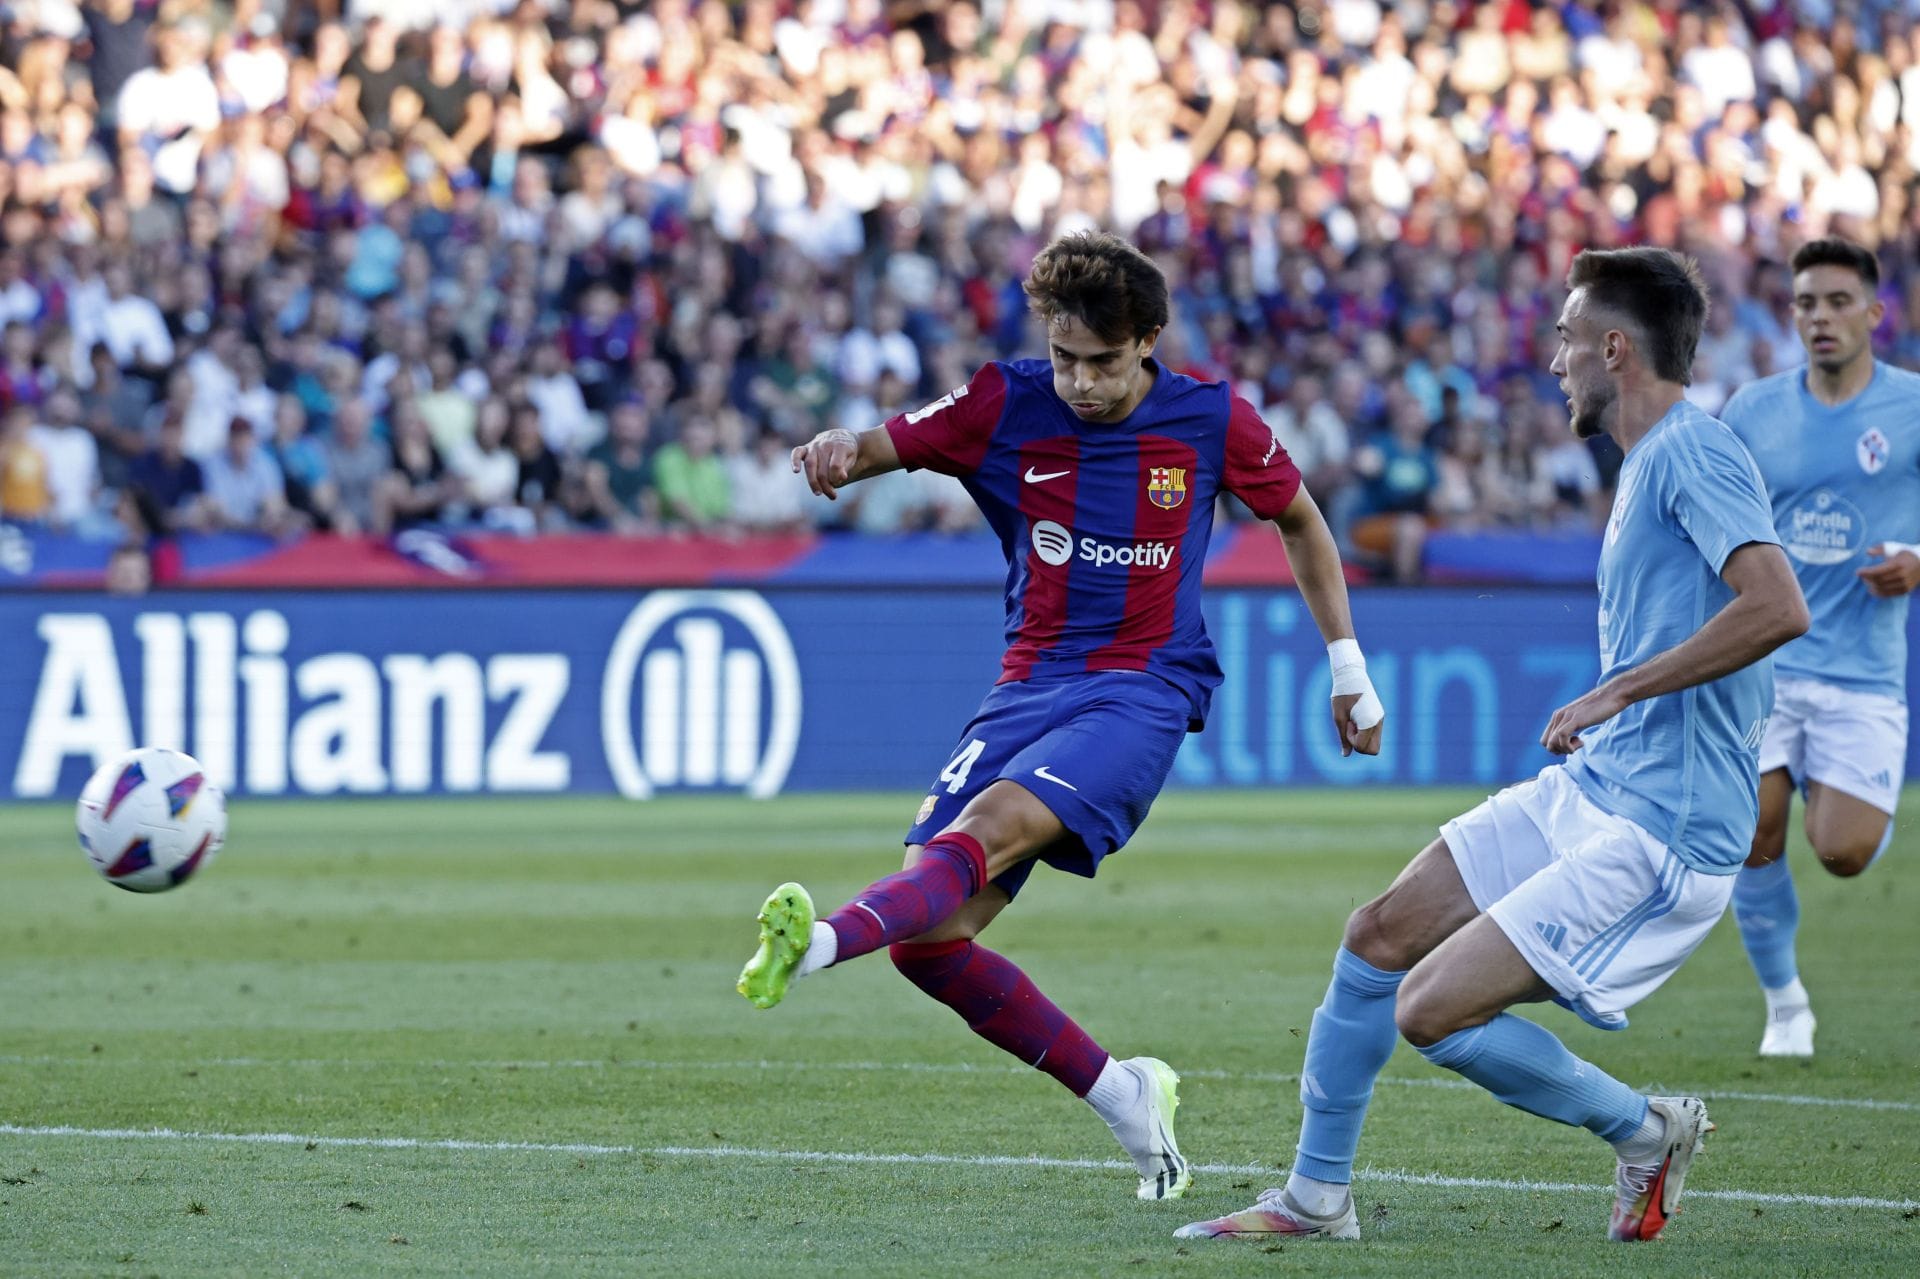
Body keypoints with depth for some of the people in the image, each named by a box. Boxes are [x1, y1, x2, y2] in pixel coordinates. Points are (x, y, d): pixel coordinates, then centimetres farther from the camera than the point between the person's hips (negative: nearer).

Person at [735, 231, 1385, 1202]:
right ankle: (1121, 1096, 6)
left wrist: (1347, 665, 19)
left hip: (1144, 691, -4)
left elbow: (1298, 519, 18)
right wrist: (839, 452, -26)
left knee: (993, 827, -33)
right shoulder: (1007, 405, 2)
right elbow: (881, 448, 0)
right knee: (928, 941, -9)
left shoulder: (1210, 421, 1)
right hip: (1030, 686, 4)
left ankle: (818, 942, -56)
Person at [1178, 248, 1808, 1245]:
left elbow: (1779, 607, -31)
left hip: (1658, 834, -10)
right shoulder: (1651, 460, 15)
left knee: (1431, 1012, -14)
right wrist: (1607, 718, 12)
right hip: (1587, 790, 10)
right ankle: (1314, 1198, 24)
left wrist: (1617, 690, -24)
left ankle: (1646, 1132, 6)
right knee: (1377, 939, 11)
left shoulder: (1692, 453, -16)